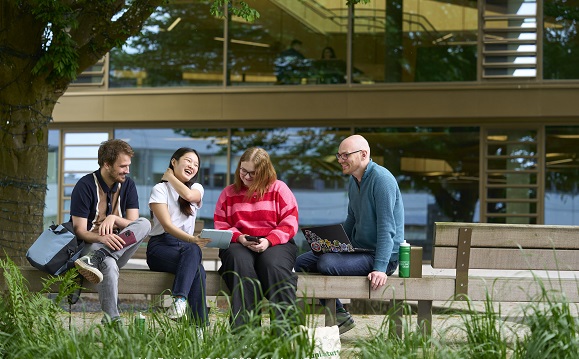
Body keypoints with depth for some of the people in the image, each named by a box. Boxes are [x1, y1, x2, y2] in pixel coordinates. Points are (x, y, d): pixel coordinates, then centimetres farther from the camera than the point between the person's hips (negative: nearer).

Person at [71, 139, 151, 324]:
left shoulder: (127, 185, 8)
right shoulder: (85, 186, -8)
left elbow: (134, 224, 1)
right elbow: (79, 231, -12)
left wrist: (114, 218, -21)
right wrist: (102, 238, -33)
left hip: (117, 246, 5)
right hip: (90, 245, -5)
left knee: (145, 224, -26)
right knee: (108, 265, -41)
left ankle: (94, 260, -39)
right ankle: (111, 319, -39)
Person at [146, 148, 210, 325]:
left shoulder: (197, 188, 20)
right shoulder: (160, 189, 4)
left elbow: (189, 195, -9)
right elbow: (167, 225, -11)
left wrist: (171, 177, 6)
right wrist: (192, 239, -27)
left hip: (185, 245, 4)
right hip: (161, 245, -4)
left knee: (192, 250, -37)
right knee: (198, 269, -34)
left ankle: (179, 300, -49)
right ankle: (200, 325, -42)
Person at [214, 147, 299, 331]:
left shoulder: (279, 189, 11)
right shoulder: (229, 193, 18)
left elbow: (290, 223, 1)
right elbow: (220, 226, 12)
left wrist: (269, 241, -16)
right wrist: (239, 237, -10)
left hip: (275, 244, -1)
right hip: (239, 244, 1)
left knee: (273, 264, -37)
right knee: (240, 262, -36)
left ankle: (286, 327, -40)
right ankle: (243, 328, -43)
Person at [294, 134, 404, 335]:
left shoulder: (381, 179, -17)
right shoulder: (353, 181, 13)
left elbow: (387, 228, -24)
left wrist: (380, 268, -30)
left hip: (381, 255, -10)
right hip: (357, 249, 10)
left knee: (326, 264, -29)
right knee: (302, 263, 3)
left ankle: (340, 316, -7)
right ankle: (339, 317, 3)